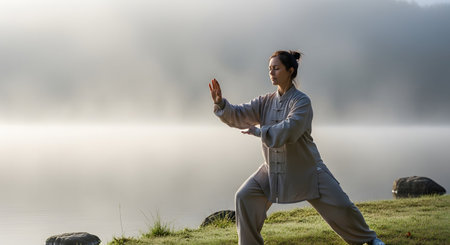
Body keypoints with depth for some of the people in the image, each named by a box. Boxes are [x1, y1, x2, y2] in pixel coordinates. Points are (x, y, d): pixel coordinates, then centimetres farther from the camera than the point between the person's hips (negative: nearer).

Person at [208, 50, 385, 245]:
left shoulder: (301, 101, -16)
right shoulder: (265, 102, 3)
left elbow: (287, 132, -29)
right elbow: (238, 115, -5)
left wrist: (258, 131, -22)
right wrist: (220, 103, -22)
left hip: (305, 168, -5)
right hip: (274, 169, 5)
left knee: (340, 205, -4)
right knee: (245, 197, -10)